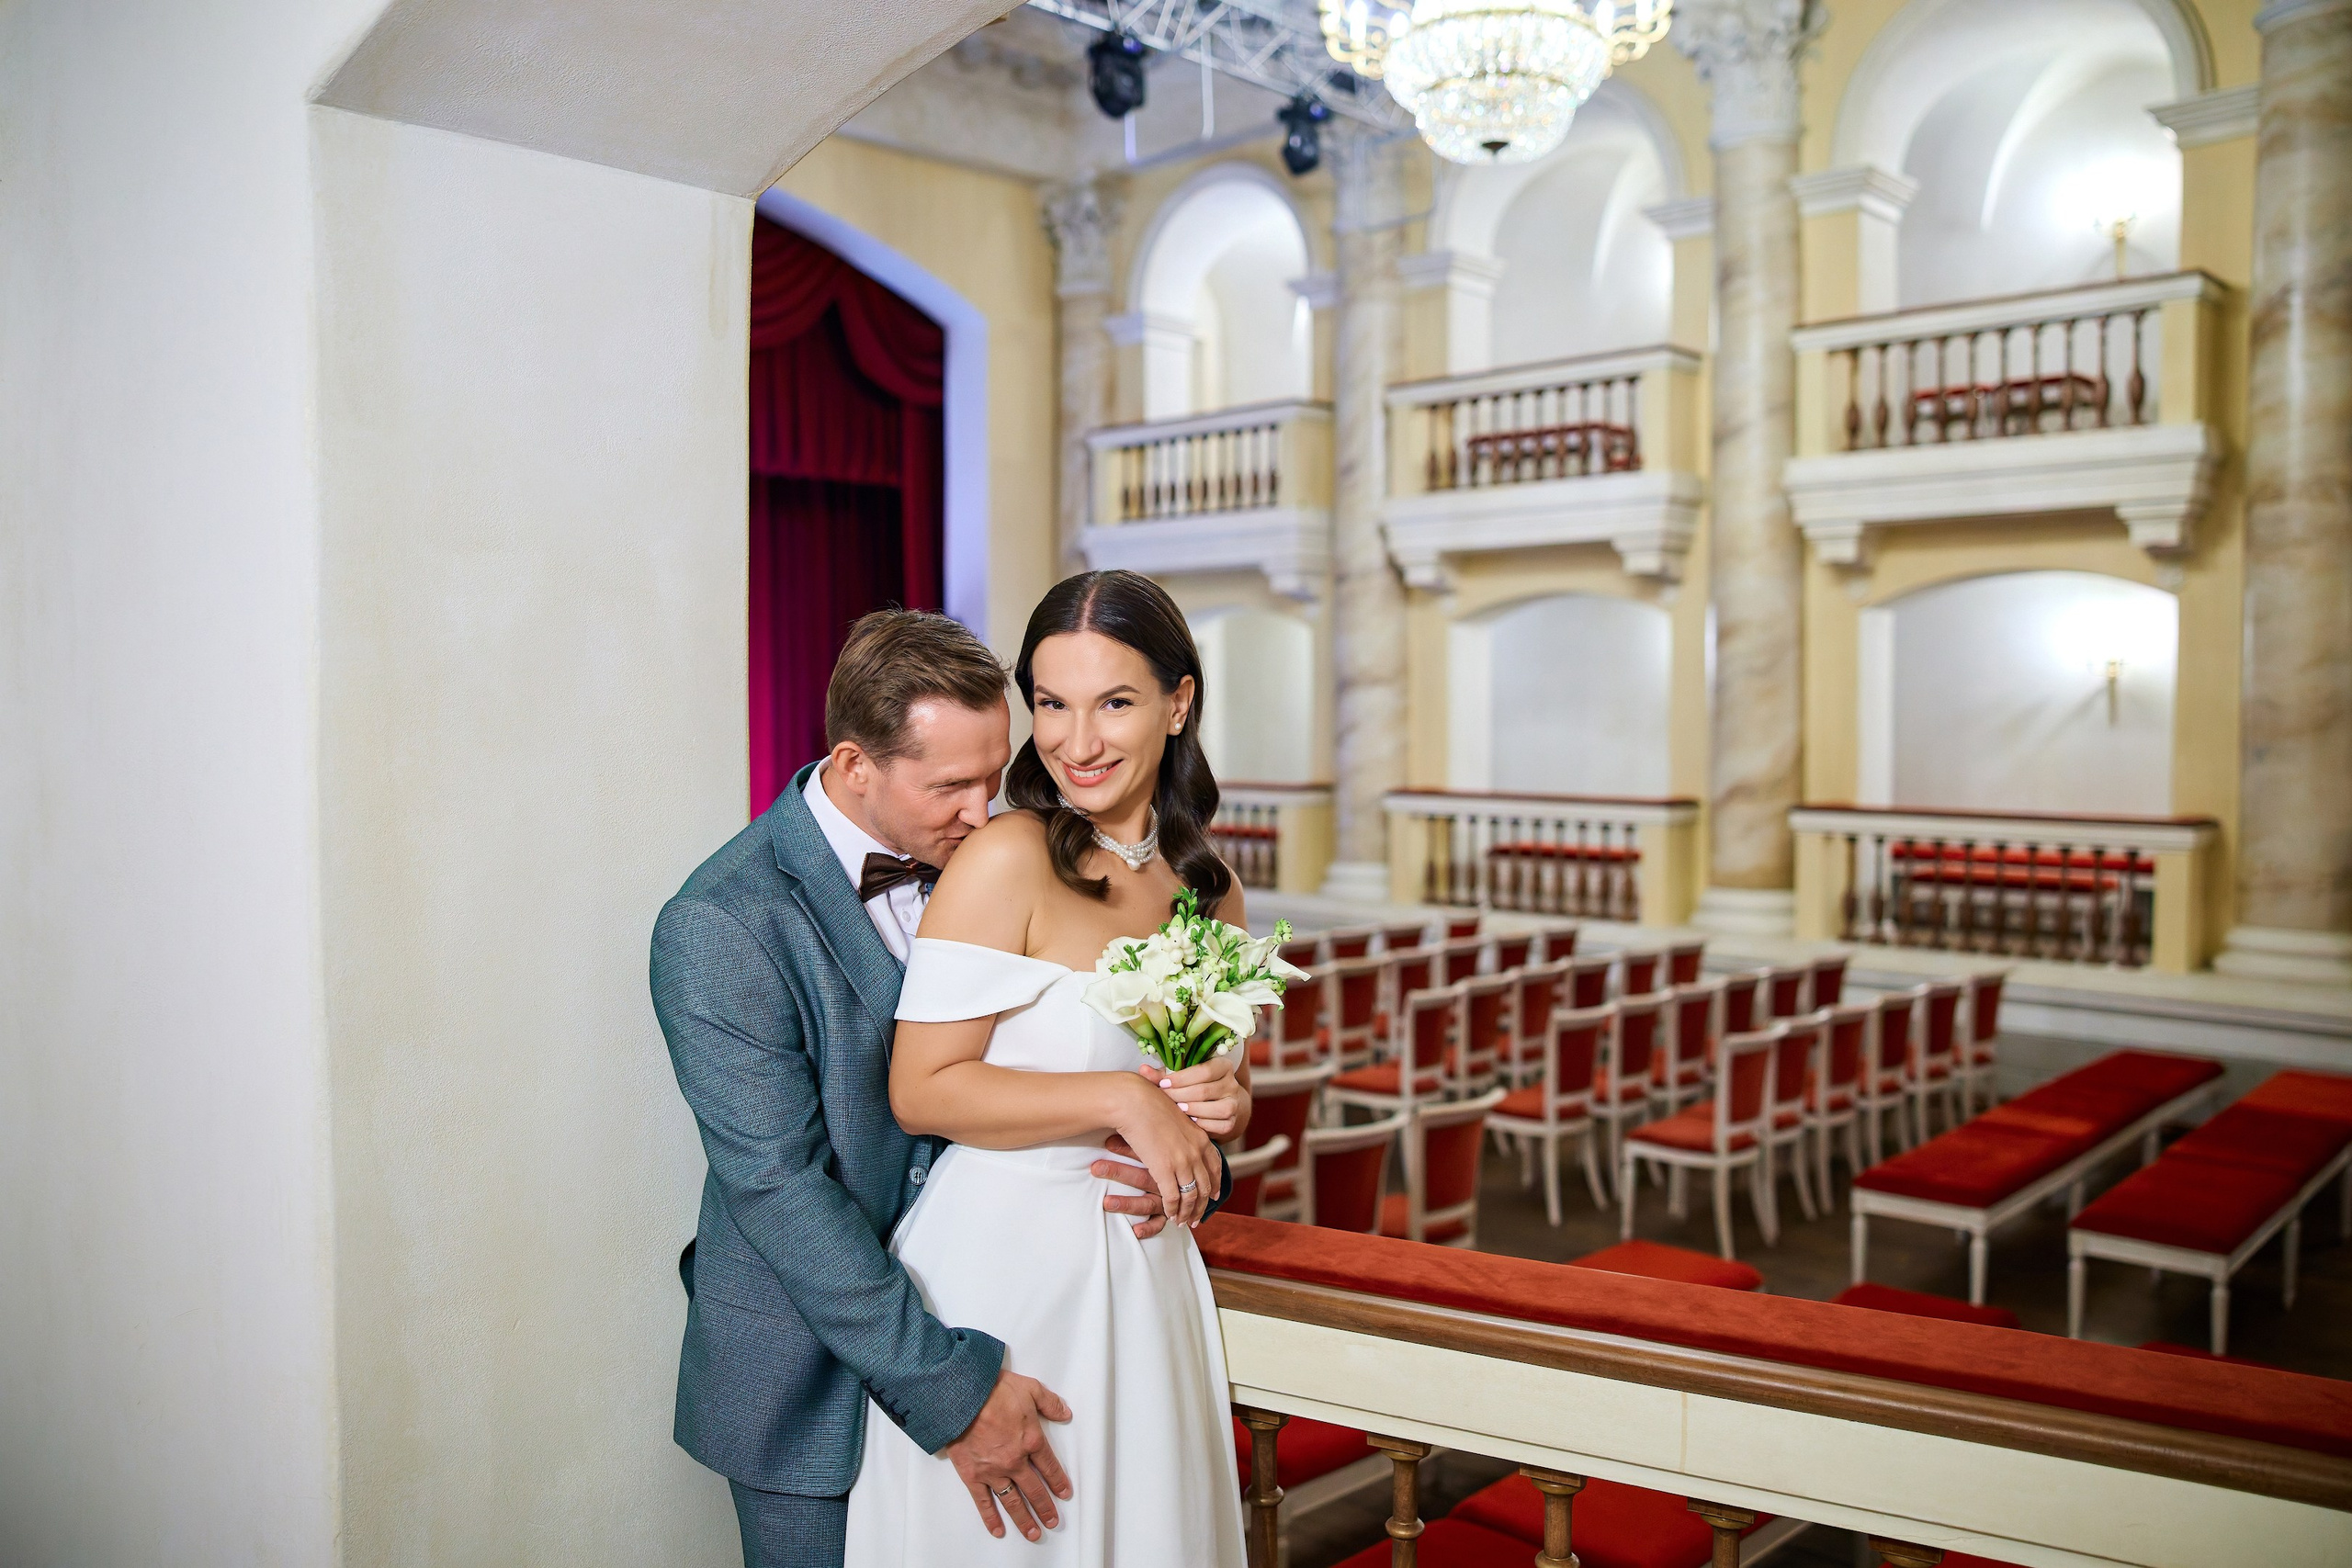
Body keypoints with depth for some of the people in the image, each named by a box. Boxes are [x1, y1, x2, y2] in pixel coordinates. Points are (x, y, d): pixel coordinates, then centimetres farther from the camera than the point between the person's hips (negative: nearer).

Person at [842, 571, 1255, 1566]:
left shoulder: (1210, 886, 5)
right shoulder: (1005, 860, -14)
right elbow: (921, 1090, -18)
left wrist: (1223, 1102, -6)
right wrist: (1124, 1100, -20)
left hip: (1145, 1270, 6)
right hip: (999, 1261, -6)